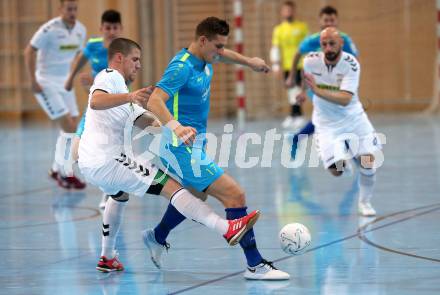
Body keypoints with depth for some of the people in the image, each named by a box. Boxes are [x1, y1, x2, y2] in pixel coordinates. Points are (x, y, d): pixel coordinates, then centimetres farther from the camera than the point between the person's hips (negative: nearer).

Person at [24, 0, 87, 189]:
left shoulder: (80, 30, 1)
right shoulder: (50, 29, -19)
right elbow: (30, 51, -16)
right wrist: (33, 81, -19)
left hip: (64, 82, 7)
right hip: (46, 83, -7)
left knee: (72, 128, 7)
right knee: (68, 127, -15)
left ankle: (57, 169, 22)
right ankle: (65, 174, -8)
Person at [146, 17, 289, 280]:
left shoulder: (205, 59, 5)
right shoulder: (182, 67, -22)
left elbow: (221, 55, 32)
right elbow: (155, 101, -36)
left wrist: (249, 61, 43)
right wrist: (176, 126, -52)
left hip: (195, 146, 11)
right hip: (184, 149, -11)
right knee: (235, 196, -17)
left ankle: (157, 238, 56)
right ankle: (256, 265, -16)